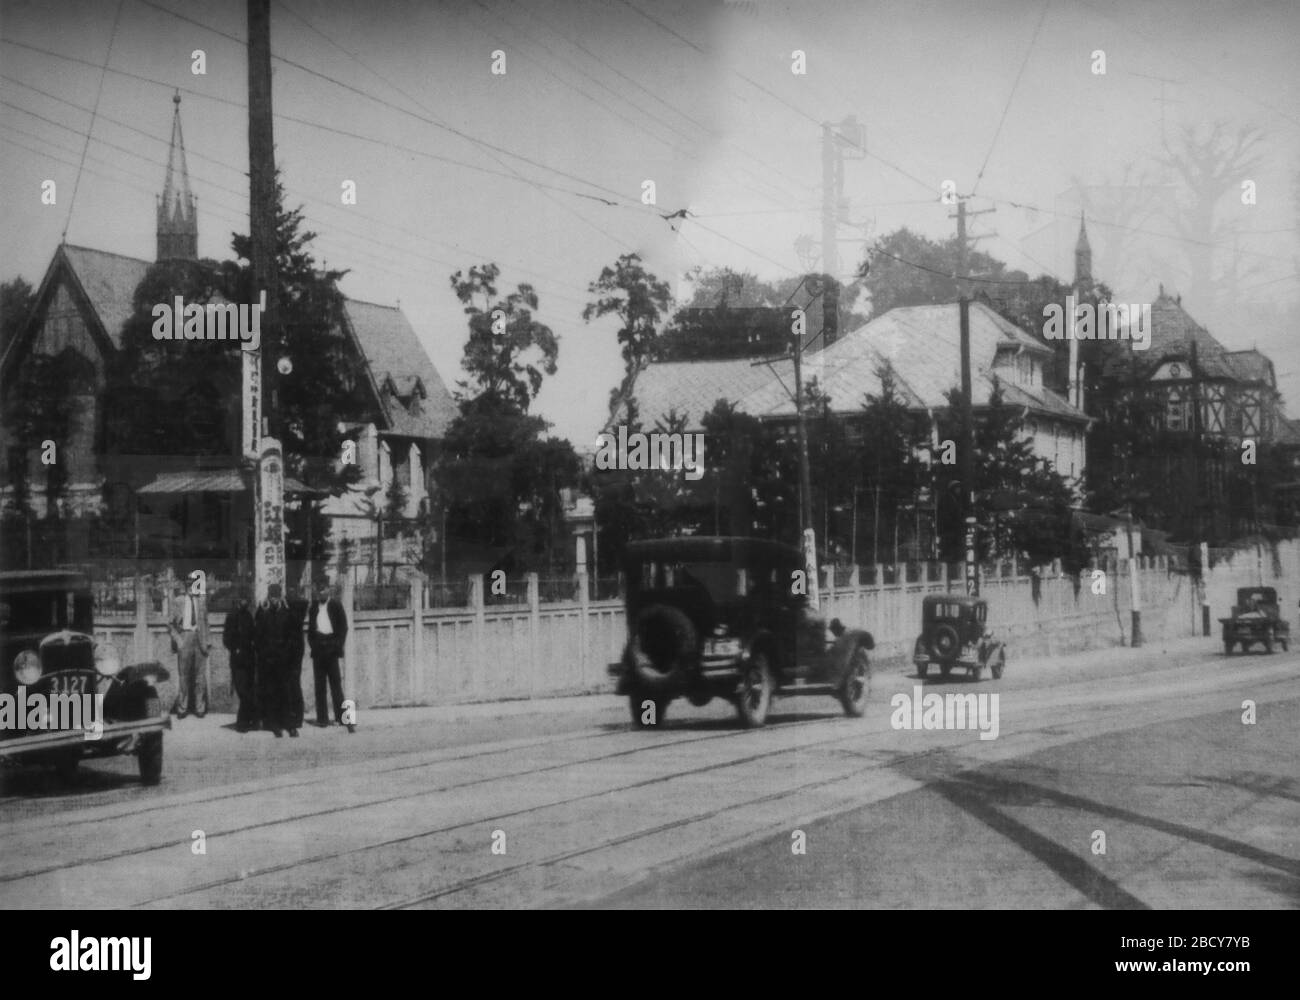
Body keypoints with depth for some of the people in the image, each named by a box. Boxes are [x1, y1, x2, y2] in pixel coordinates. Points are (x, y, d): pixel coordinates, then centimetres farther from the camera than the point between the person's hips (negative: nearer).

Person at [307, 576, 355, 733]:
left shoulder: (336, 605, 4)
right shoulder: (314, 607, 14)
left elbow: (343, 626, 2)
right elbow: (310, 627, 17)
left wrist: (337, 644, -6)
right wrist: (312, 643, 3)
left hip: (331, 648, -3)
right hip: (318, 648, 3)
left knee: (335, 683, -8)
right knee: (319, 684, 1)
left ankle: (341, 716, -9)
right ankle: (322, 718, 1)